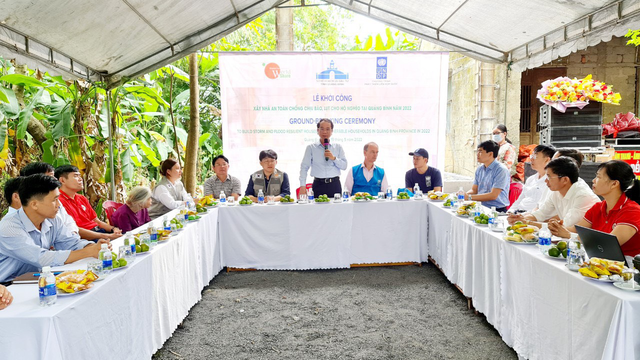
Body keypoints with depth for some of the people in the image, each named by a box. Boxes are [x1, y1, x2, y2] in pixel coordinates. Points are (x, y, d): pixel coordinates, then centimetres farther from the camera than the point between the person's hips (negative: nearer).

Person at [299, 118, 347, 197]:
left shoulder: (338, 147, 11)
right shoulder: (311, 147, 6)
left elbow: (344, 166, 7)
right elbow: (304, 167, 4)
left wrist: (333, 158, -9)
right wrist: (302, 186, -4)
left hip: (335, 184, 1)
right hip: (318, 184, -1)